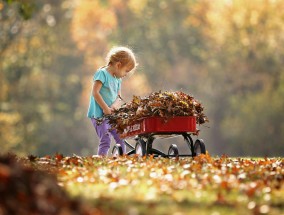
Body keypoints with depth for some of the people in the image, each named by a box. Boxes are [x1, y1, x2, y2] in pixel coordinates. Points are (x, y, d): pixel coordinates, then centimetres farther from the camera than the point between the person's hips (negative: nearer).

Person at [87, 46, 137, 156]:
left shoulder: (117, 79, 15)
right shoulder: (102, 73, -11)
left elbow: (118, 97, 13)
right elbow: (95, 92, -18)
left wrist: (114, 106, -10)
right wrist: (105, 108, -19)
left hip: (112, 115, 9)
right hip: (99, 114, -9)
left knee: (120, 138, 11)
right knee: (105, 141, -15)